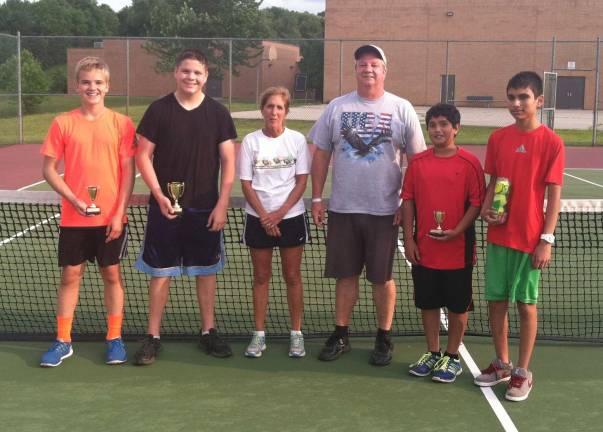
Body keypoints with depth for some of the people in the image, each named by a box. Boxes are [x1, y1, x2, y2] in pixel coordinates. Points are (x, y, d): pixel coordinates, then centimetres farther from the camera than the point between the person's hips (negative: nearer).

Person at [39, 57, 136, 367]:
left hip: (111, 217, 0)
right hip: (73, 218, 1)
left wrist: (119, 213, -8)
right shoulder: (63, 123, 0)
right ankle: (63, 341, 18)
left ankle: (114, 338, 20)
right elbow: (48, 169, 2)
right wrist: (73, 199, -11)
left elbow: (128, 171, -2)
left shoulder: (122, 123, -2)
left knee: (112, 274, 8)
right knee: (70, 275, 7)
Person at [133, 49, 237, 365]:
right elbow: (143, 156, 0)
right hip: (166, 207, -1)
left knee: (206, 271, 10)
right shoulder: (159, 110, -2)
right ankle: (152, 338, 13)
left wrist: (222, 204, -5)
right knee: (160, 273, 3)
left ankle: (208, 332, 23)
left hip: (206, 209, 1)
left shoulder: (218, 113, 1)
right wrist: (159, 195, -11)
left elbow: (228, 161, 2)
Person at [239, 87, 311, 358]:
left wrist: (280, 213, -13)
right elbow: (246, 184, -2)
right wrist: (264, 216, -12)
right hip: (258, 218, 1)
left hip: (291, 216, 0)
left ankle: (296, 333, 16)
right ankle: (259, 334, 15)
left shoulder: (297, 140, -2)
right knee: (261, 276, 8)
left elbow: (301, 182, -4)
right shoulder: (250, 141, -1)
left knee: (292, 276, 6)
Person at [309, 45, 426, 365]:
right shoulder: (336, 107, 5)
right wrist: (316, 198, 3)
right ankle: (340, 335, 21)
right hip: (342, 208, 2)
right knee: (345, 275, 9)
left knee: (382, 277, 6)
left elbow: (417, 159, 1)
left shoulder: (402, 109, 0)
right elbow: (321, 155, 8)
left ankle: (384, 339, 19)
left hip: (384, 210, -2)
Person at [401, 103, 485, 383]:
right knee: (428, 303, 13)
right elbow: (408, 200, 5)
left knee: (458, 306, 8)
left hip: (458, 250, -3)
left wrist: (457, 231, -19)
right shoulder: (417, 162, 2)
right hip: (423, 249, 3)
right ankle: (432, 354, 29)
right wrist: (409, 239, 0)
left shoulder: (469, 163, -7)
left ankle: (452, 357, 24)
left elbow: (476, 203, -6)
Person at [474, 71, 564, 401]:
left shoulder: (551, 142, -8)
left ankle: (523, 373, 19)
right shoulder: (497, 138, 4)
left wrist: (546, 239, -12)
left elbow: (554, 195, -8)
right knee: (496, 301, 11)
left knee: (526, 305, 6)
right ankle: (502, 364, 28)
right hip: (498, 236, 4)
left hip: (530, 239, -4)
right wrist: (486, 209, -8)